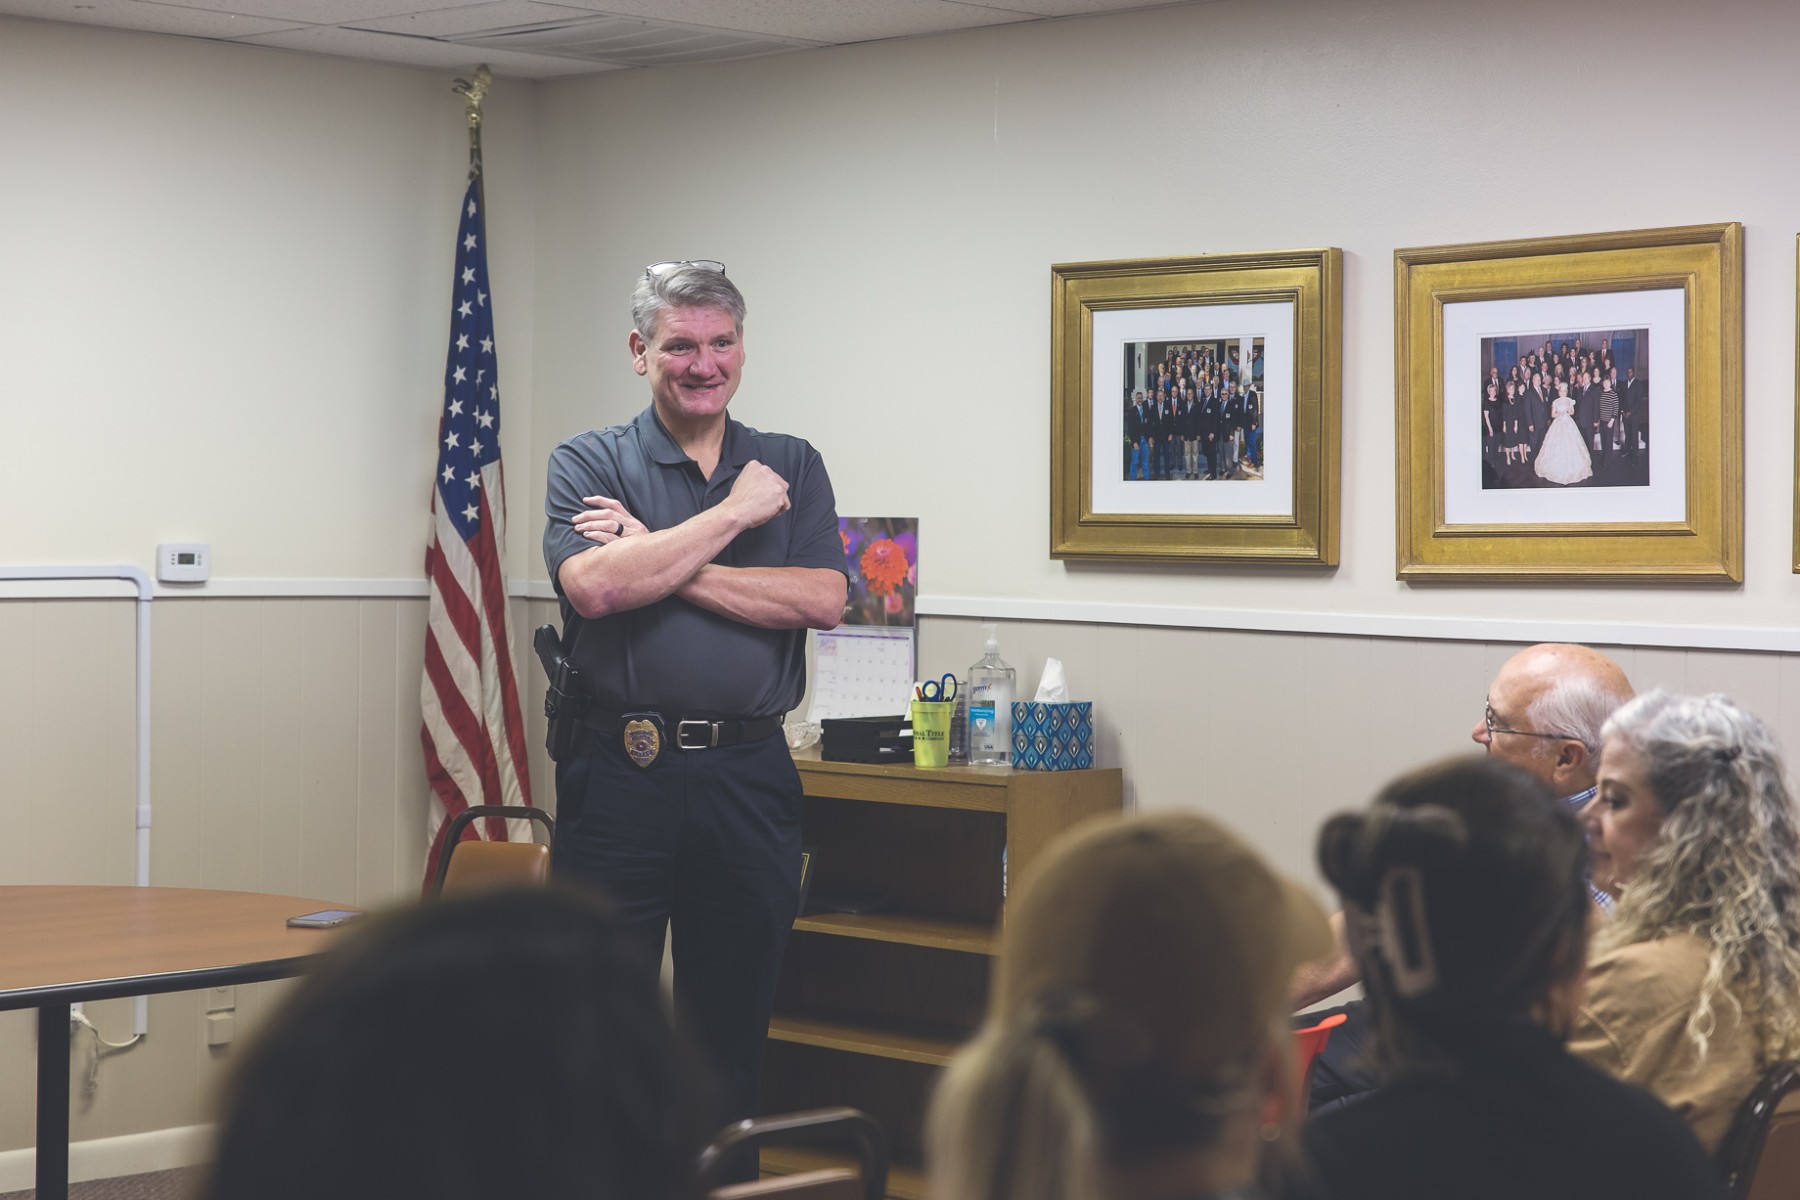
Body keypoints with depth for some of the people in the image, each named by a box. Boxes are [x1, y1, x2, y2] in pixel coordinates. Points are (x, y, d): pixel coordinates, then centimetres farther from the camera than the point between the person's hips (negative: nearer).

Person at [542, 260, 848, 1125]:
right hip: (620, 771, -2)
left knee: (734, 1021, 10)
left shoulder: (791, 467, 11)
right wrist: (733, 513, -10)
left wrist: (659, 559, -10)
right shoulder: (587, 464, 3)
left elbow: (822, 600, -6)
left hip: (748, 774, 2)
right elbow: (594, 586, -16)